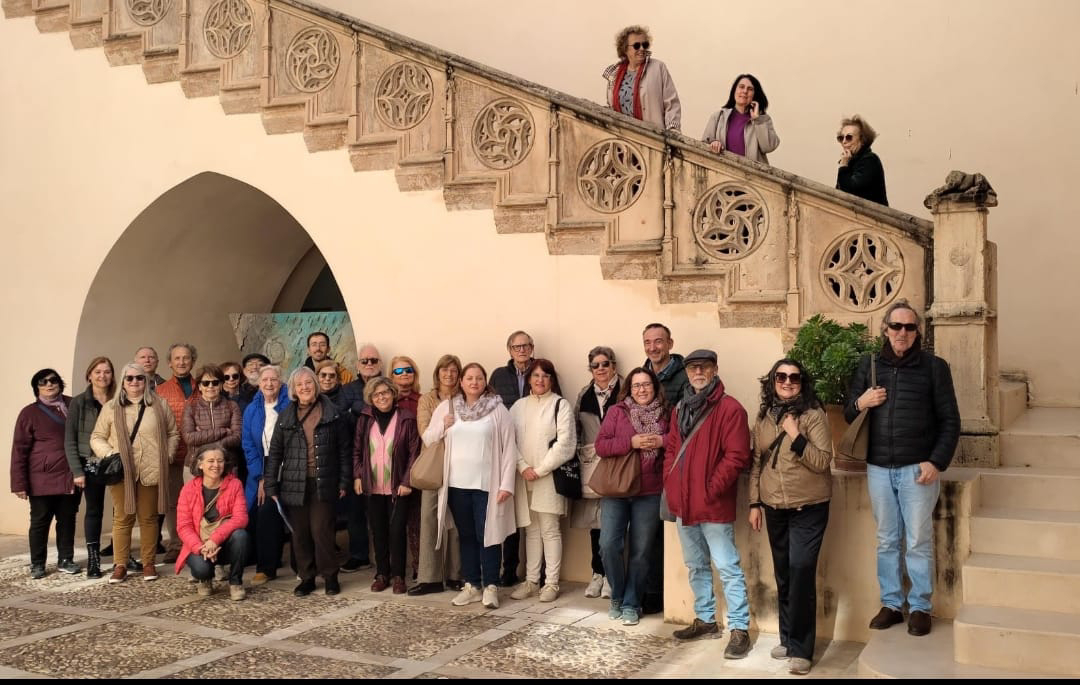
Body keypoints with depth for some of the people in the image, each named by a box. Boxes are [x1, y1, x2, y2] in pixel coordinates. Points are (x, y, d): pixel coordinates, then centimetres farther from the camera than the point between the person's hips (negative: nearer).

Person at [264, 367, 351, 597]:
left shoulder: (332, 414, 2)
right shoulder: (285, 417, 7)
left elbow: (344, 449, 5)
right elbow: (275, 453, 8)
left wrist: (343, 482, 1)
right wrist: (271, 486, 3)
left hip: (324, 484, -2)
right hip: (295, 485, 2)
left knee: (321, 531, -6)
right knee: (300, 533, 6)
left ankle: (330, 576, 10)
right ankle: (306, 578, 19)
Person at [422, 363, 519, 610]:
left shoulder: (498, 409, -3)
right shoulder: (446, 406, 7)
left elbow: (509, 448, -5)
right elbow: (427, 439, 11)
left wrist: (506, 484, -11)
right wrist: (443, 427, -9)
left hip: (487, 484, -3)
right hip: (457, 484, 4)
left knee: (487, 535, -1)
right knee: (466, 536, 12)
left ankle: (490, 586, 9)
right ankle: (471, 585, 21)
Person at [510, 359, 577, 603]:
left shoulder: (561, 405, -3)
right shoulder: (519, 406, 11)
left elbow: (565, 443, -10)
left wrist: (540, 470, -12)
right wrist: (523, 467, -8)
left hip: (550, 477, -4)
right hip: (524, 477, 4)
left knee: (549, 530, -2)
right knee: (531, 530, 11)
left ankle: (552, 583, 5)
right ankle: (531, 581, 17)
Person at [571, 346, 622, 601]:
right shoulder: (584, 395, 14)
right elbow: (575, 429, 18)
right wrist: (579, 454, 7)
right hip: (590, 465, 4)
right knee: (594, 520, 8)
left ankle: (610, 574, 7)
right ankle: (597, 573, 18)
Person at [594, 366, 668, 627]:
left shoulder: (665, 414, 6)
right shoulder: (617, 411, 1)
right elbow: (600, 446, -6)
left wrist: (662, 441, -10)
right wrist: (631, 442, -17)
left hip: (649, 493, 1)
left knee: (640, 551, 4)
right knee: (609, 545, -8)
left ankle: (631, 603, 18)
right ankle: (617, 596, 16)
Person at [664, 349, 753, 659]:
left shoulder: (730, 408, -10)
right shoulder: (681, 409, 13)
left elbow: (737, 456, -15)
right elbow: (670, 450, 18)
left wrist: (710, 490, -16)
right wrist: (671, 487, 6)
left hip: (713, 505, -8)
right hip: (682, 503, 8)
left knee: (727, 568, -4)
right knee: (696, 566, 17)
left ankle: (739, 629, 3)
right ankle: (705, 619, 30)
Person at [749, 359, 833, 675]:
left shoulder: (814, 415, -8)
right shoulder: (763, 418, 7)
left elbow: (823, 462, -13)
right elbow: (757, 463, 11)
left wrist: (796, 437, -23)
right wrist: (754, 503, 8)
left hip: (809, 508, -5)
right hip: (774, 508, 5)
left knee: (801, 572, -11)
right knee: (783, 575, 13)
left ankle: (801, 648, -2)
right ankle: (787, 637, 27)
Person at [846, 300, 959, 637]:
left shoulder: (934, 366, 0)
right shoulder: (868, 366, 8)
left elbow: (949, 421, 0)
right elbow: (848, 415, 13)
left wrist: (937, 462, -10)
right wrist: (859, 403, -10)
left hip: (917, 469, -3)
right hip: (878, 469, 3)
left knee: (918, 542, 3)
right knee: (887, 541, 11)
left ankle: (920, 608, 15)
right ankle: (890, 605, 22)